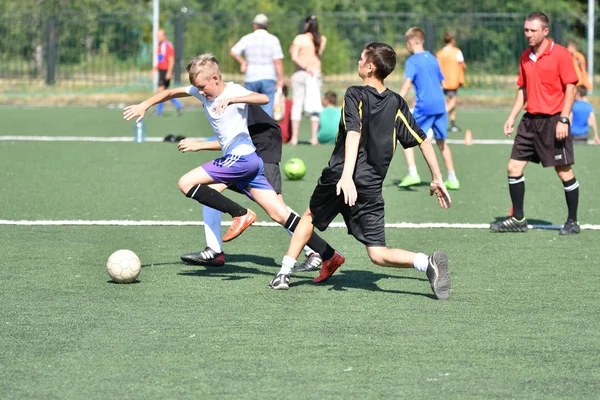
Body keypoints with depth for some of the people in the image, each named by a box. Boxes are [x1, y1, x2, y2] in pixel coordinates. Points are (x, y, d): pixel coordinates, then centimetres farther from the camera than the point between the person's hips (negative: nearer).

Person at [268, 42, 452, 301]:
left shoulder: (355, 95, -3)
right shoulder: (396, 103, 9)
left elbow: (354, 134, -19)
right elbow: (423, 141, 9)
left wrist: (347, 175, -31)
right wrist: (437, 179, 18)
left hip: (338, 176, -3)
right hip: (371, 187, 3)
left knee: (310, 216, 28)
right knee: (378, 254, 0)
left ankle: (284, 273, 27)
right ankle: (427, 262, -26)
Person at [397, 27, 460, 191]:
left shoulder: (412, 62, -5)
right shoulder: (433, 59, 15)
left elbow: (407, 84, -18)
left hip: (424, 107, -6)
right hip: (440, 104, 6)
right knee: (441, 142, 15)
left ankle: (413, 173, -11)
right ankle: (452, 179, 14)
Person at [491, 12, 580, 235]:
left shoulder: (560, 54, -9)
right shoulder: (525, 57, 11)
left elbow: (571, 88, -11)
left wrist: (563, 120, -17)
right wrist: (511, 117, 11)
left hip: (553, 121, -7)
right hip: (530, 120, 7)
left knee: (564, 172, -2)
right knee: (514, 168, 3)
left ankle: (572, 222, 10)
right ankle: (518, 219, 13)